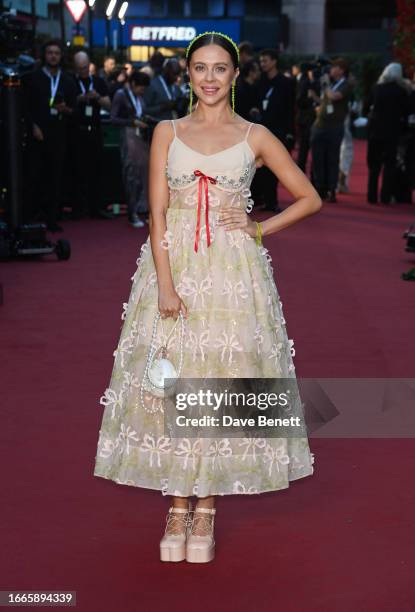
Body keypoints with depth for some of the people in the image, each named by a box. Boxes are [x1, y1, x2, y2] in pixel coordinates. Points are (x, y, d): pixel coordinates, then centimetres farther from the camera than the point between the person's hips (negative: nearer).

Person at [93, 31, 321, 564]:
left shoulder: (255, 137, 6)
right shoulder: (167, 132, 8)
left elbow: (309, 199, 11)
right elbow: (156, 213, 0)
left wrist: (260, 230, -1)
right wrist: (165, 283, -11)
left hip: (234, 270, -1)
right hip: (174, 265, 1)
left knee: (222, 380, 0)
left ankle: (206, 509, 11)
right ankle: (177, 509, 11)